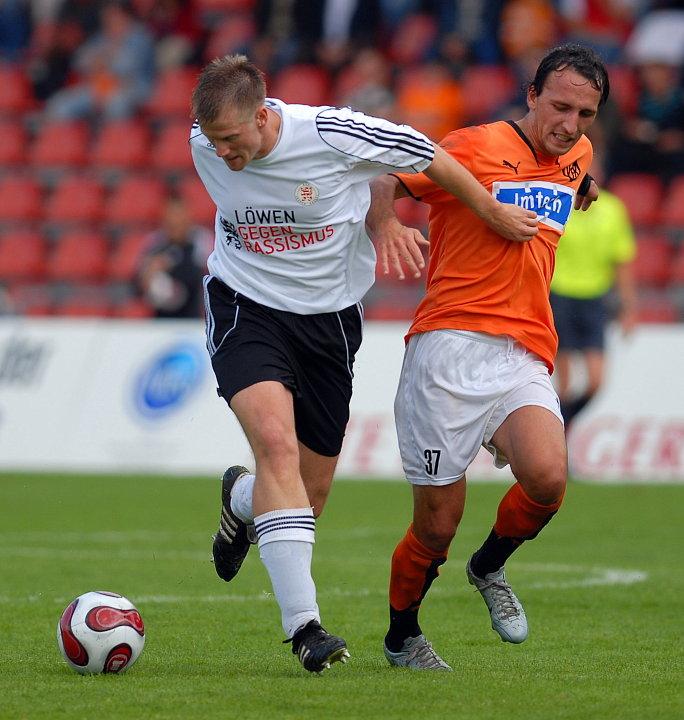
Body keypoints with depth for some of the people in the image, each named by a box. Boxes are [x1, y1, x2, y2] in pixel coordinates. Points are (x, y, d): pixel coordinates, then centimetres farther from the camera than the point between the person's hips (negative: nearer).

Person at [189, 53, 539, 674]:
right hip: (245, 306, 0)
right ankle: (303, 622, -26)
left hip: (330, 317, 0)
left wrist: (494, 214, 7)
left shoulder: (332, 135, -23)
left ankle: (242, 500, 43)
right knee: (277, 442, -26)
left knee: (312, 491, 4)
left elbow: (430, 156, -6)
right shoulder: (205, 146, -11)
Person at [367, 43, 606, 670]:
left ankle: (490, 566, 7)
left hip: (525, 358, 4)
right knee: (437, 525, -4)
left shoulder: (578, 156, 17)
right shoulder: (474, 147, -1)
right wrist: (385, 226, -19)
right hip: (450, 344, -4)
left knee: (548, 479, -24)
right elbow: (382, 183, -3)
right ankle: (402, 637, 24)